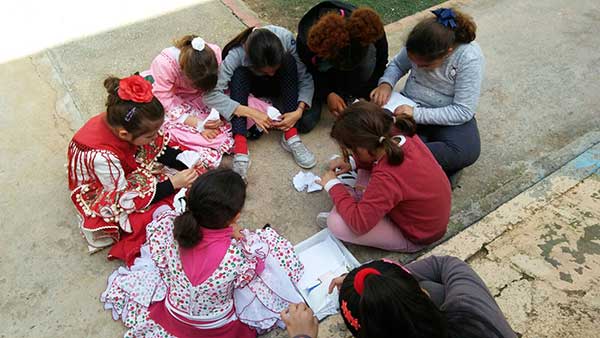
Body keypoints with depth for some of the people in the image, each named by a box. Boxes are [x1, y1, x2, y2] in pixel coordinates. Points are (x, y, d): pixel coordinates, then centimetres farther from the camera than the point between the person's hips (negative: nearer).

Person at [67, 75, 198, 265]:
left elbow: (155, 149, -5)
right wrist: (173, 183, -28)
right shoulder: (102, 157, -40)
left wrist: (188, 165, -16)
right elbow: (126, 200, -26)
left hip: (129, 175, 7)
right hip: (110, 204, -6)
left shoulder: (116, 122, -23)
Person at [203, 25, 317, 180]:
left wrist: (299, 111, -39)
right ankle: (240, 148, -40)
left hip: (281, 85, 2)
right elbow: (210, 95, -40)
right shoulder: (236, 55, -35)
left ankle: (291, 136, -29)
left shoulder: (287, 39, -32)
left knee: (289, 60, -30)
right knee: (239, 73, -34)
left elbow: (306, 79, -25)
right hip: (247, 85, -1)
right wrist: (251, 113, -45)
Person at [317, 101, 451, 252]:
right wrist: (352, 163, -6)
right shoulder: (403, 136, -19)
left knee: (335, 223, -20)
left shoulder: (387, 178, -41)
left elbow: (359, 223, -32)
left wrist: (333, 186, -21)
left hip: (416, 237, -7)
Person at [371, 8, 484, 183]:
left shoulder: (470, 58, -23)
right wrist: (386, 83, -15)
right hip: (410, 106, 1)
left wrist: (418, 114, -30)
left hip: (448, 116, -1)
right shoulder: (420, 45, -13)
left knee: (468, 151, -34)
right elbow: (397, 64, 7)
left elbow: (464, 111, -22)